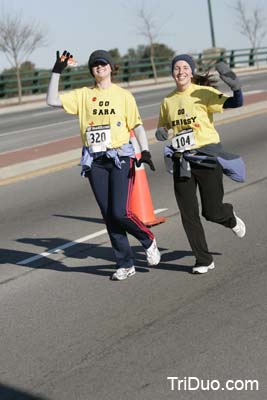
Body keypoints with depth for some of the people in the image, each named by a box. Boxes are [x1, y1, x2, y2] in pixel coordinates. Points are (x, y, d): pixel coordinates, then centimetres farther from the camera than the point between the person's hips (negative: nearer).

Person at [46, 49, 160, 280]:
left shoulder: (123, 95, 6)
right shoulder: (83, 95, 10)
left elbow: (137, 125, 4)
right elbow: (52, 101, 3)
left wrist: (145, 151, -9)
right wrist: (57, 72, -2)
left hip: (120, 157, -3)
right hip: (95, 161, 3)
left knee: (120, 213, -13)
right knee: (108, 215, 3)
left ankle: (148, 240, 17)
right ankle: (125, 264, 14)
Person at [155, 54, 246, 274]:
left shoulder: (204, 93, -6)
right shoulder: (168, 101, 9)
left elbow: (235, 103, -17)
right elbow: (163, 129, 21)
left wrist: (236, 87, -36)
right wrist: (162, 133, -2)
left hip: (207, 157, -4)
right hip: (181, 162, 4)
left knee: (212, 212, -2)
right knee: (189, 214, 2)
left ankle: (230, 217, 35)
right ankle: (204, 260, 15)